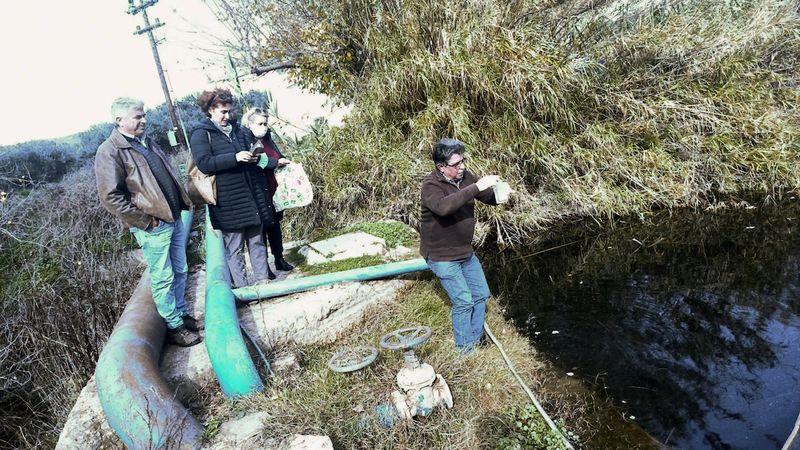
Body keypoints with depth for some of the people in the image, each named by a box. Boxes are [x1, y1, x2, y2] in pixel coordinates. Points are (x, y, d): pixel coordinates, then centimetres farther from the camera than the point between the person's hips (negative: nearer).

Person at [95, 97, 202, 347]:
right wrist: (145, 221, -17)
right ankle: (174, 326, 14)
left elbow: (168, 175, 24)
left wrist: (180, 203, 13)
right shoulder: (110, 152, -12)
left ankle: (181, 314, 31)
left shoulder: (146, 142, 14)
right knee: (163, 278, 2)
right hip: (153, 227, -8)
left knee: (180, 271, 16)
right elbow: (110, 197, -18)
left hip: (174, 218, 8)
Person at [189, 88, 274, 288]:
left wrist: (252, 157, 7)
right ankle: (241, 286, 11)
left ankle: (262, 278, 19)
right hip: (228, 200, -6)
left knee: (257, 239, 9)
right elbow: (204, 163, -15)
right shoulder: (201, 134, -3)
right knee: (235, 246, 1)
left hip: (252, 193, 6)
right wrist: (235, 157, -23)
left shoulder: (234, 128, 16)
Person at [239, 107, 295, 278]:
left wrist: (283, 161, -3)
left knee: (275, 226, 16)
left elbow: (279, 158, 19)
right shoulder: (244, 140, -10)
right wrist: (275, 162, -25)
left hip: (273, 191, 6)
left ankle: (279, 259, 30)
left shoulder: (268, 139, 10)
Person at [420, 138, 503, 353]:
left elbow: (490, 198, 7)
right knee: (463, 302, -4)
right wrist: (476, 187, -44)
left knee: (481, 295, 15)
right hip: (442, 257, -8)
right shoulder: (430, 185, -22)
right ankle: (465, 350, 16)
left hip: (466, 252, 8)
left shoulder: (465, 176, -2)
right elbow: (443, 207, -44)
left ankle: (476, 341, 35)